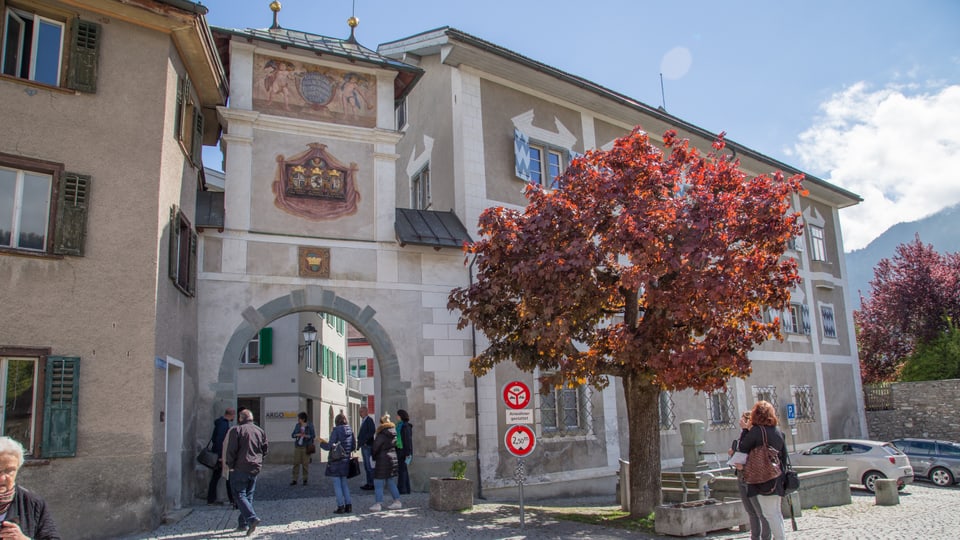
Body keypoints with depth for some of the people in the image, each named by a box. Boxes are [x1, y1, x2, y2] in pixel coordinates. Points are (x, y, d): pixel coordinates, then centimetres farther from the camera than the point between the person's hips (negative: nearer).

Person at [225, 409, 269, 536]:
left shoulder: (236, 430, -8)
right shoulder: (260, 431, 8)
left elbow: (231, 450, -13)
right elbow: (265, 448, 10)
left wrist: (230, 465, -4)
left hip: (240, 468, -6)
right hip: (255, 468, 6)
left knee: (239, 495, -2)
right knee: (248, 495, 14)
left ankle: (252, 518, -19)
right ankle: (243, 524, 17)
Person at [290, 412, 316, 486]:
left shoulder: (310, 426, -3)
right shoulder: (297, 425, 7)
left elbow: (313, 435, -4)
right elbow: (292, 435, 9)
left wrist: (305, 436, -19)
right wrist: (297, 435, -12)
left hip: (306, 447, -3)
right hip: (297, 446, 3)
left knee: (305, 464, -1)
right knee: (296, 463, -2)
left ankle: (305, 480, 10)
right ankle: (294, 480, 3)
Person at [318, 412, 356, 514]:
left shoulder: (336, 431, -14)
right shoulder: (350, 431, 3)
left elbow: (330, 447, -15)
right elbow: (353, 446, 8)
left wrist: (322, 443, 2)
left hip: (336, 461, -6)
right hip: (346, 461, 6)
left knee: (337, 484, 3)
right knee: (344, 483, 16)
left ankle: (341, 506, 3)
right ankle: (348, 505, 13)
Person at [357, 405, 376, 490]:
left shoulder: (369, 420, -10)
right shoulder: (364, 421, 18)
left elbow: (372, 431, -20)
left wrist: (365, 441, -19)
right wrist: (359, 440, 8)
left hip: (368, 446, -10)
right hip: (363, 446, 10)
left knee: (370, 466, -7)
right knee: (366, 466, 12)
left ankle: (372, 484, -4)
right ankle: (369, 483, 17)